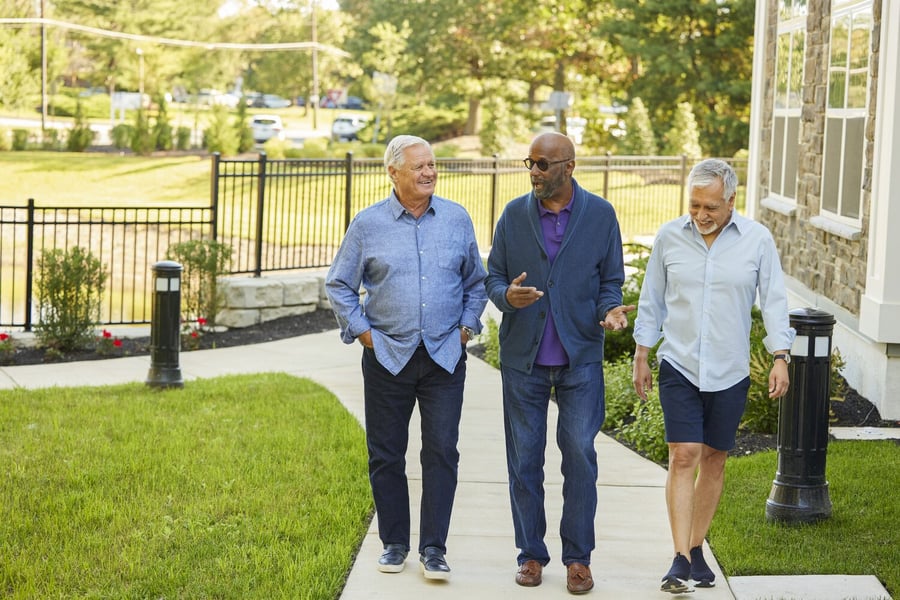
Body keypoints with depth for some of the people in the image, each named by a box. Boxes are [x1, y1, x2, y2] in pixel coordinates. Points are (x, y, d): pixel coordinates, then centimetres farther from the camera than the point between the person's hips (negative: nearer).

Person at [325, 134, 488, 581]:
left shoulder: (457, 219, 4)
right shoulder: (368, 224, 0)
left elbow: (476, 281, 15)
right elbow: (338, 285, 9)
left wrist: (467, 326, 6)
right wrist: (361, 330, 1)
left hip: (444, 356, 0)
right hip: (388, 356, 0)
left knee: (442, 452, -5)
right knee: (386, 455, 6)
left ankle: (434, 549, 0)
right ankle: (394, 544, 18)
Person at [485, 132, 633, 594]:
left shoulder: (600, 215, 0)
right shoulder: (514, 215, 3)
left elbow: (611, 281, 5)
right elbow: (493, 277, 6)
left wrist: (610, 310, -16)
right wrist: (507, 295, -16)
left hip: (580, 356, -1)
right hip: (523, 356, 2)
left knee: (580, 455, -2)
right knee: (524, 458, 6)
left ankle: (578, 557, 10)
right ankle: (531, 553, 18)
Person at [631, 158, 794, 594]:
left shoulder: (757, 240, -2)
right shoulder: (669, 237, 0)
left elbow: (773, 301, 1)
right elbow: (651, 301, 9)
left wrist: (780, 358, -6)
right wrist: (641, 356, 10)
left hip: (729, 372, 1)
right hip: (679, 366, -1)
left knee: (714, 460, 8)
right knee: (683, 457, -10)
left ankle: (696, 548, 22)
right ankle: (680, 559, -11)